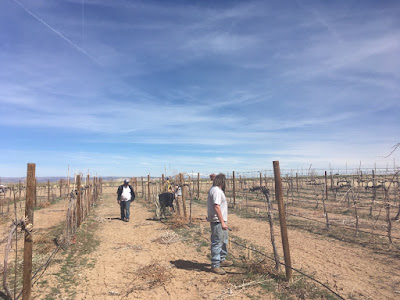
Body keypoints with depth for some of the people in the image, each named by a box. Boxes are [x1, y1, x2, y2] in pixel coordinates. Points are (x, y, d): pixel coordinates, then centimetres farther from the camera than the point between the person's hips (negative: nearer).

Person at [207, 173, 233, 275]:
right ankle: (215, 265, 6)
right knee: (217, 243, -3)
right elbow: (216, 207, -26)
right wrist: (222, 222, -26)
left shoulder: (214, 190, 15)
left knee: (224, 241, 22)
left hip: (221, 221, 11)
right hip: (218, 221, -11)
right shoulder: (216, 191, -19)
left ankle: (222, 260, 36)